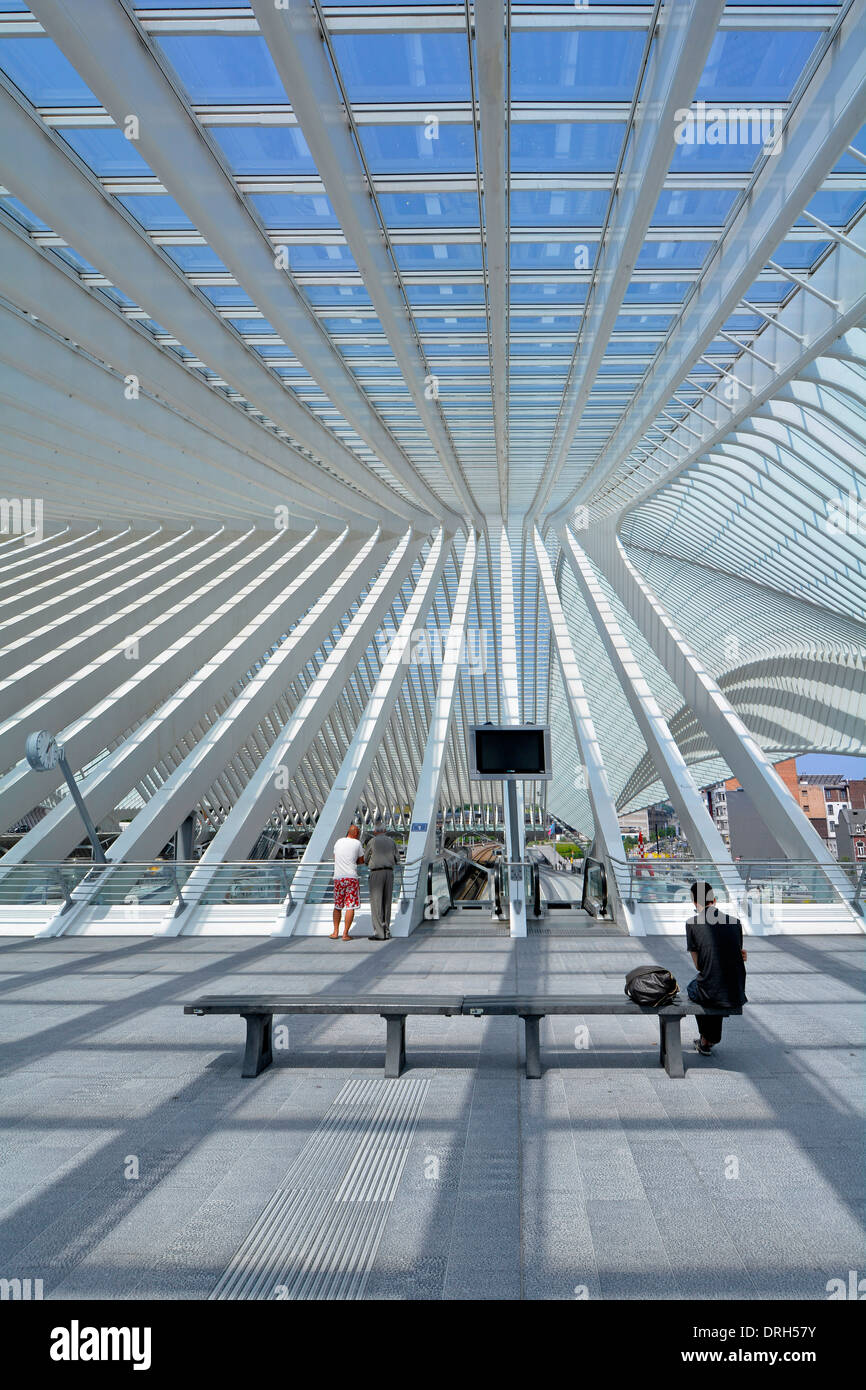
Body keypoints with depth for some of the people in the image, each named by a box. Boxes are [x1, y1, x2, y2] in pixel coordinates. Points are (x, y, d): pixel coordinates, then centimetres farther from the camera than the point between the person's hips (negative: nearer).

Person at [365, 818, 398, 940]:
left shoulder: (372, 842, -1)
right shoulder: (391, 842, 11)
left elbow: (366, 860, 7)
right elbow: (395, 860, 17)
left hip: (376, 873, -5)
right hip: (389, 873, 5)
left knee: (376, 904, -3)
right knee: (387, 903, 11)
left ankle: (379, 933, -7)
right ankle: (387, 932, 11)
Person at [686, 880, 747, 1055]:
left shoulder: (692, 923, -5)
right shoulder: (735, 922, 4)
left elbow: (699, 964, 3)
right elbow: (739, 954, 15)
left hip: (711, 995, -3)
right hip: (737, 997, 3)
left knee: (692, 987, 33)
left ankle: (705, 1041, 41)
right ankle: (710, 1040, 47)